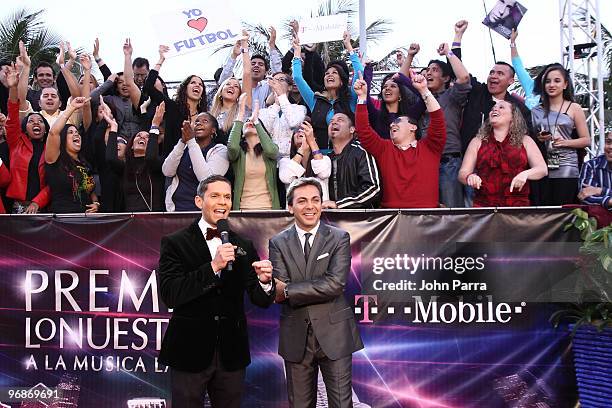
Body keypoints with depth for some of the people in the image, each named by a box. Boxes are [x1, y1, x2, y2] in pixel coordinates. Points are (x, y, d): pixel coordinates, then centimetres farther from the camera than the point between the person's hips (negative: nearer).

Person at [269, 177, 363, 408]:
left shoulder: (339, 238, -2)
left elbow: (335, 284, -16)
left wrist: (288, 291, -15)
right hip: (296, 337, 2)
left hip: (333, 334, -1)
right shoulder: (278, 243, 3)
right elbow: (279, 291, -7)